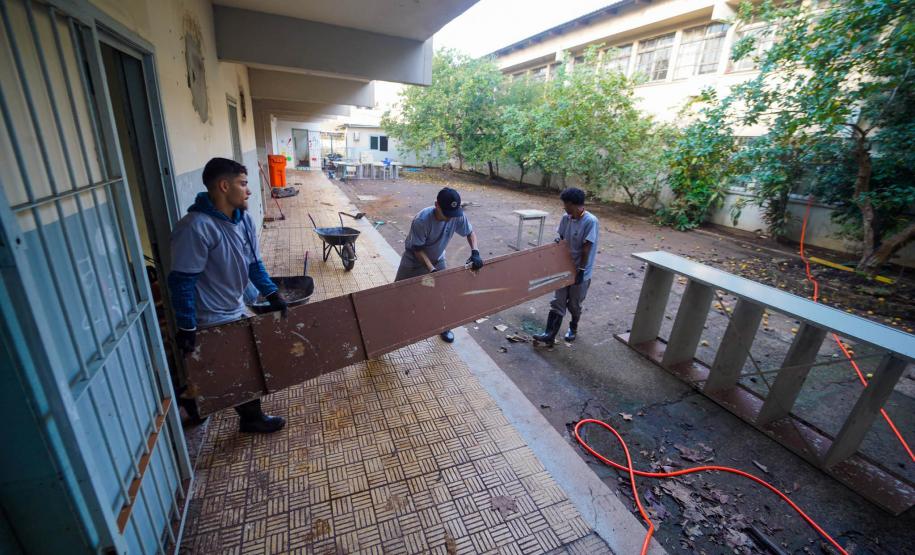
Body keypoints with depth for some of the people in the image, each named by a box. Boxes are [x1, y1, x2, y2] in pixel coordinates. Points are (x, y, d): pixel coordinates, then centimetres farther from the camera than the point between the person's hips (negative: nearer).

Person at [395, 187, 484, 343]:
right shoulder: (422, 220, -37)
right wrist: (432, 270, -34)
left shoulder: (458, 216, -25)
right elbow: (418, 249, -26)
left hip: (437, 259, 3)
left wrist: (475, 252, -24)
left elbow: (470, 233, -7)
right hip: (414, 259, -3)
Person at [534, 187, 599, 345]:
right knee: (557, 303, 3)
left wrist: (581, 270, -18)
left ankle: (573, 328, 38)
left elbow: (586, 248, -20)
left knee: (574, 304, 12)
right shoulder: (565, 218, -2)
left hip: (580, 271, -5)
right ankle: (550, 335, 5)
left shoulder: (591, 221, -21)